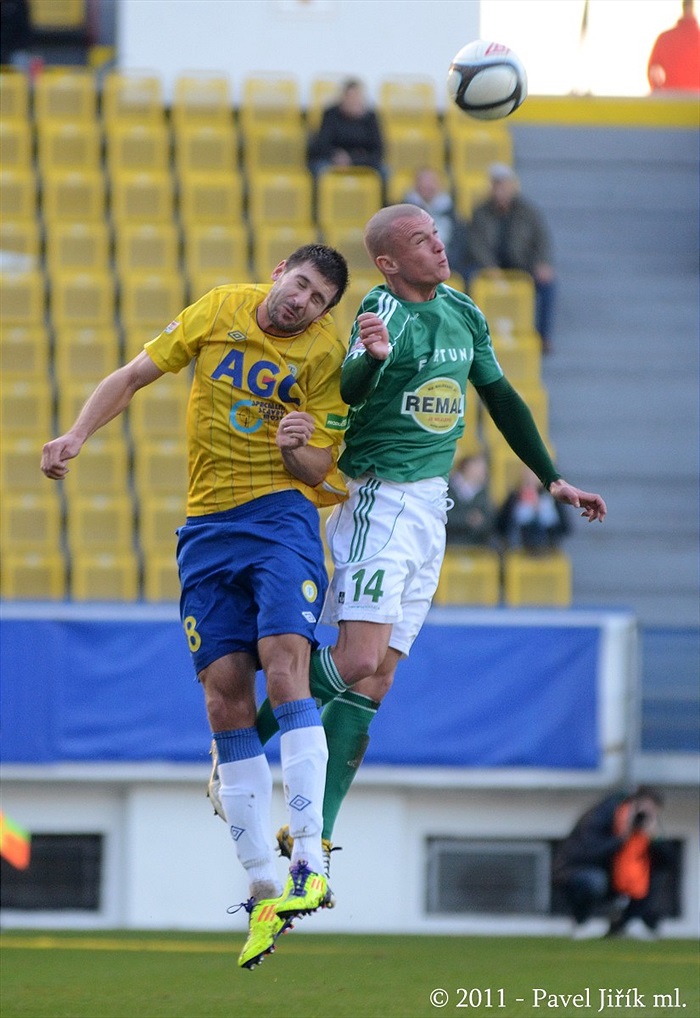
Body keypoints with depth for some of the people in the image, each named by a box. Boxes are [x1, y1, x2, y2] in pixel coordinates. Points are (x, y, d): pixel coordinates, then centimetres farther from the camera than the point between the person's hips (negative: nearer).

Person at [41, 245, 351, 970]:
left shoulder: (327, 354, -3)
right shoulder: (220, 311, 5)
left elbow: (318, 467, -1)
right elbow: (134, 376, 11)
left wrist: (297, 448, -24)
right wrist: (76, 436, -1)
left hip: (281, 512, -3)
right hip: (207, 525, 3)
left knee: (284, 664, -23)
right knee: (225, 700, -3)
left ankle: (309, 863, -24)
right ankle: (263, 890, -1)